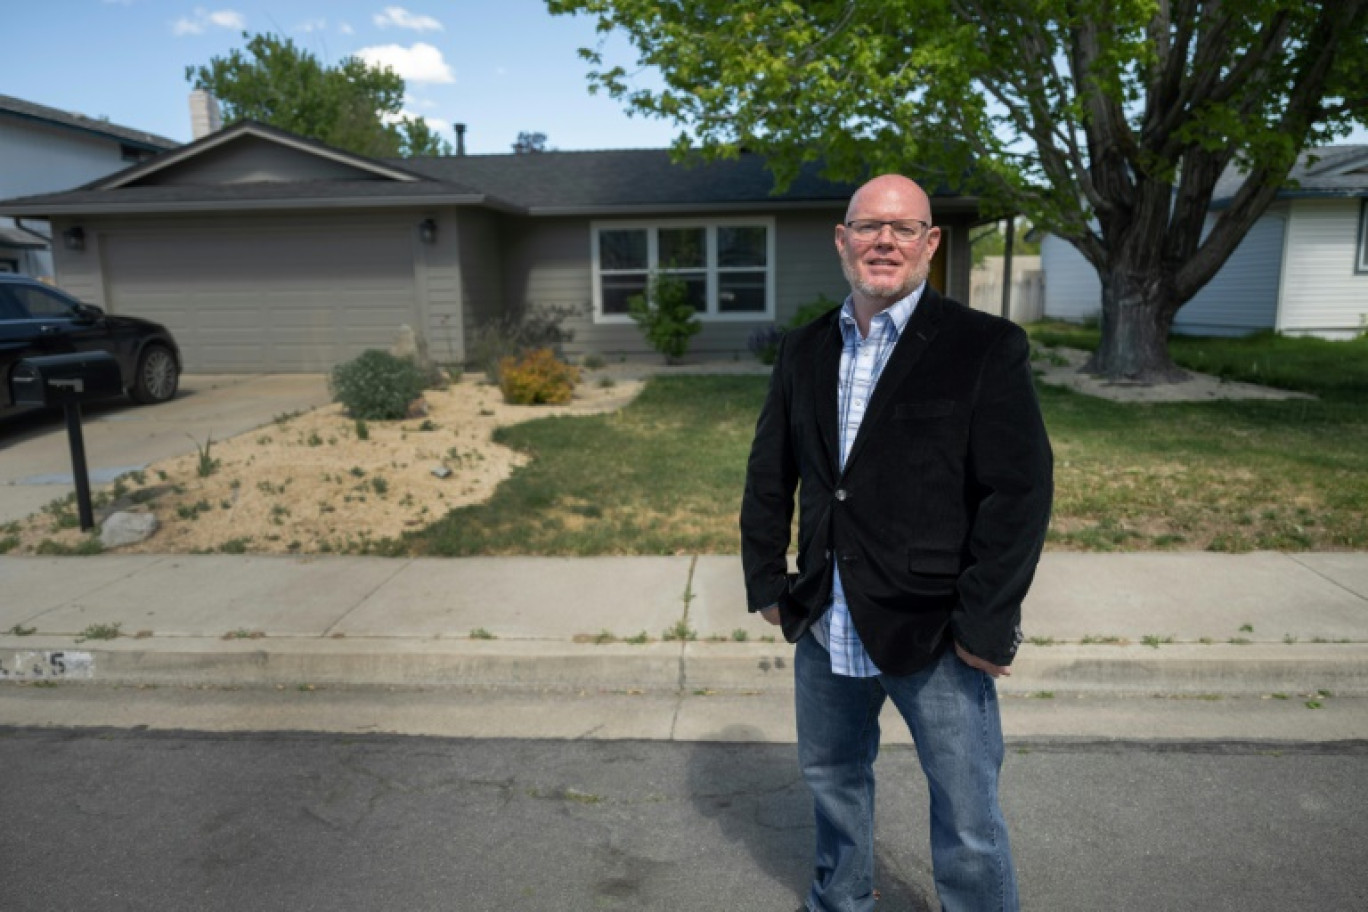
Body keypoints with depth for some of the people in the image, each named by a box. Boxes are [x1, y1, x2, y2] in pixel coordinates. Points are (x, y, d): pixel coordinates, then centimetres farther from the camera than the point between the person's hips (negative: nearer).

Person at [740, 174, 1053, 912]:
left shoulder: (987, 348, -9)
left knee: (969, 825, 8)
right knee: (832, 777, 24)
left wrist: (984, 628, -16)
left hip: (936, 636, -5)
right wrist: (766, 582, 7)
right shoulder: (804, 351, 6)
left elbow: (1020, 492, -13)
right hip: (826, 629, 5)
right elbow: (768, 476, 11)